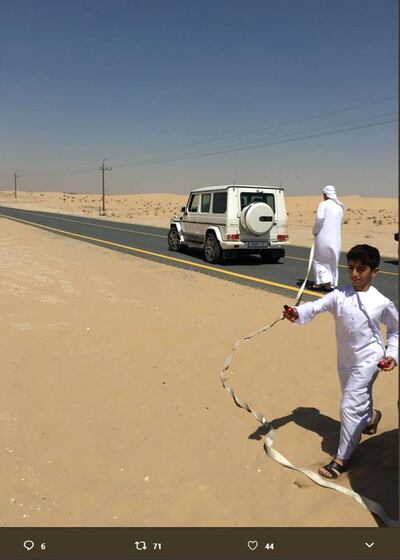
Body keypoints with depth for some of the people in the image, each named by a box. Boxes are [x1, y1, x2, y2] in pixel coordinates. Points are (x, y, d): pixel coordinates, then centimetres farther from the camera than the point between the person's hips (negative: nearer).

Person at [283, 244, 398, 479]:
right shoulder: (339, 295, -11)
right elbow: (316, 306, -24)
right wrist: (297, 313, -44)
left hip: (368, 360, -4)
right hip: (345, 359, 4)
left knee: (350, 405, -9)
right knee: (359, 401, 24)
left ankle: (342, 459, 7)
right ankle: (371, 416, 61)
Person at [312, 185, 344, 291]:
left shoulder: (324, 204, -8)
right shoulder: (339, 207, 12)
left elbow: (319, 219, -19)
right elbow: (340, 222, 12)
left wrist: (315, 231, -5)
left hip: (323, 237, -6)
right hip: (335, 238, 6)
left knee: (319, 260, 4)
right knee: (332, 261, 12)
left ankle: (326, 282, -7)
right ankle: (331, 284, 14)